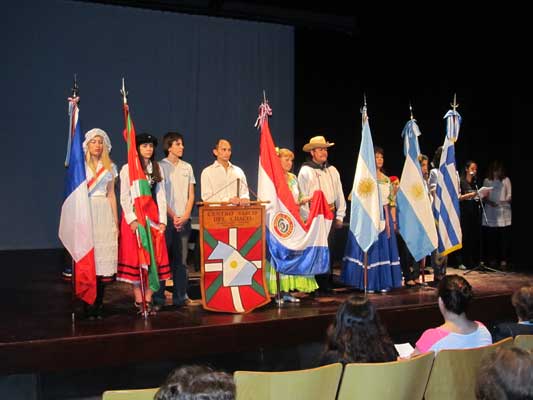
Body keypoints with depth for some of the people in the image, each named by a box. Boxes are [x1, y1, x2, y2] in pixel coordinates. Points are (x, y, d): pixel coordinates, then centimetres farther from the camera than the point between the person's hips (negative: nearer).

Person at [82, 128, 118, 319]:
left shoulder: (110, 167, 14)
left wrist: (116, 221, 11)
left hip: (105, 213, 3)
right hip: (86, 212, -3)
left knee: (103, 256, 0)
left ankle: (99, 304, 6)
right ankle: (89, 305, -2)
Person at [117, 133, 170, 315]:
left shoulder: (157, 169, 14)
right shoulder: (127, 169, 2)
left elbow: (161, 195, 11)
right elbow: (124, 197, -3)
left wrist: (162, 220, 2)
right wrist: (132, 219, -14)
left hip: (153, 215, 4)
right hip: (134, 215, -4)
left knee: (154, 256, 0)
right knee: (135, 256, -4)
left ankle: (148, 299, 5)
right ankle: (138, 300, 1)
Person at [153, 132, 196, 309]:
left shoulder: (187, 167, 13)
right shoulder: (161, 166, 0)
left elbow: (191, 195, 12)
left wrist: (185, 216, -2)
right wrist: (173, 216, -10)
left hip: (184, 220, 4)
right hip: (166, 219, -4)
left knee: (181, 259, 5)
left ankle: (180, 296, 10)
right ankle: (158, 297, 5)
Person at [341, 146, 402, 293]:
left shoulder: (386, 179, 14)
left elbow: (391, 202, 13)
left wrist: (393, 221, 6)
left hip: (384, 217, 6)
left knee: (384, 248, 7)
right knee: (369, 248, -3)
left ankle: (383, 283, 15)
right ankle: (368, 283, 4)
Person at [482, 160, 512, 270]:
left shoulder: (506, 180, 9)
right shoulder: (487, 181, 13)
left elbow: (510, 195, 5)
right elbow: (483, 196, 10)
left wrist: (506, 200, -17)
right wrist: (489, 202, -11)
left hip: (503, 213, -1)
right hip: (490, 213, 1)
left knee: (504, 237, -6)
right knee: (491, 237, -2)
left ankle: (503, 260, -2)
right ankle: (492, 260, 7)